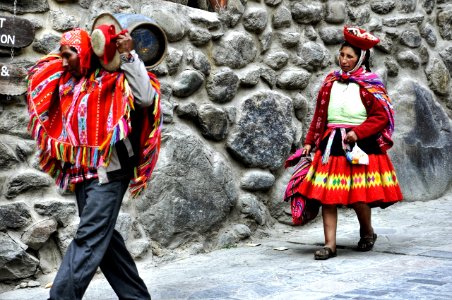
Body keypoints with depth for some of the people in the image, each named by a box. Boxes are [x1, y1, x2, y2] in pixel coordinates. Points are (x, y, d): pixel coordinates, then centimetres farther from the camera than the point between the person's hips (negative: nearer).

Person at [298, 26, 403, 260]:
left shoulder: (369, 85, -1)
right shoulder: (330, 82, 11)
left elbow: (382, 117, -6)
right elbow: (319, 116, 14)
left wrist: (358, 133, -17)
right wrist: (310, 142, 10)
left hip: (361, 145, -4)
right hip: (331, 144, 4)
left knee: (359, 195, -4)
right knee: (327, 193, -4)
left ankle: (367, 232, 25)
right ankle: (329, 244, 0)